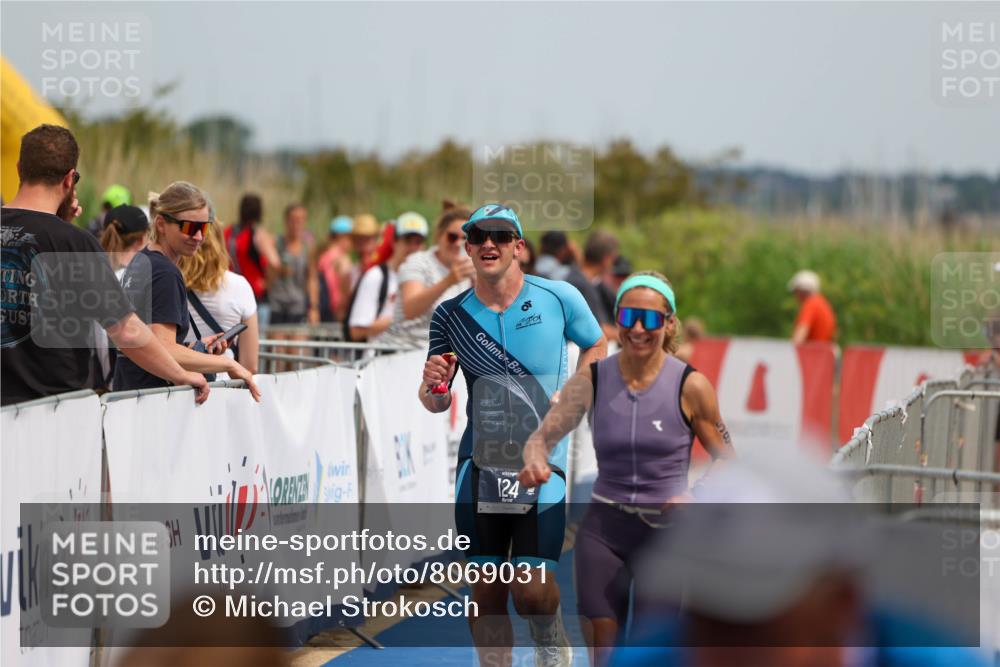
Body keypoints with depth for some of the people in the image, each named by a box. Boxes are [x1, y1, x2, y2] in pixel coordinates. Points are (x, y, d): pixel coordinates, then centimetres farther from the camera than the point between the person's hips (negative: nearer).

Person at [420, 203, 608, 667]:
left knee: (532, 591, -10)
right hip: (480, 462, 3)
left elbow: (596, 346, 15)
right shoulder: (451, 315, 3)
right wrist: (432, 387, -17)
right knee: (487, 589, 5)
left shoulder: (559, 298, -3)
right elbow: (435, 404, 7)